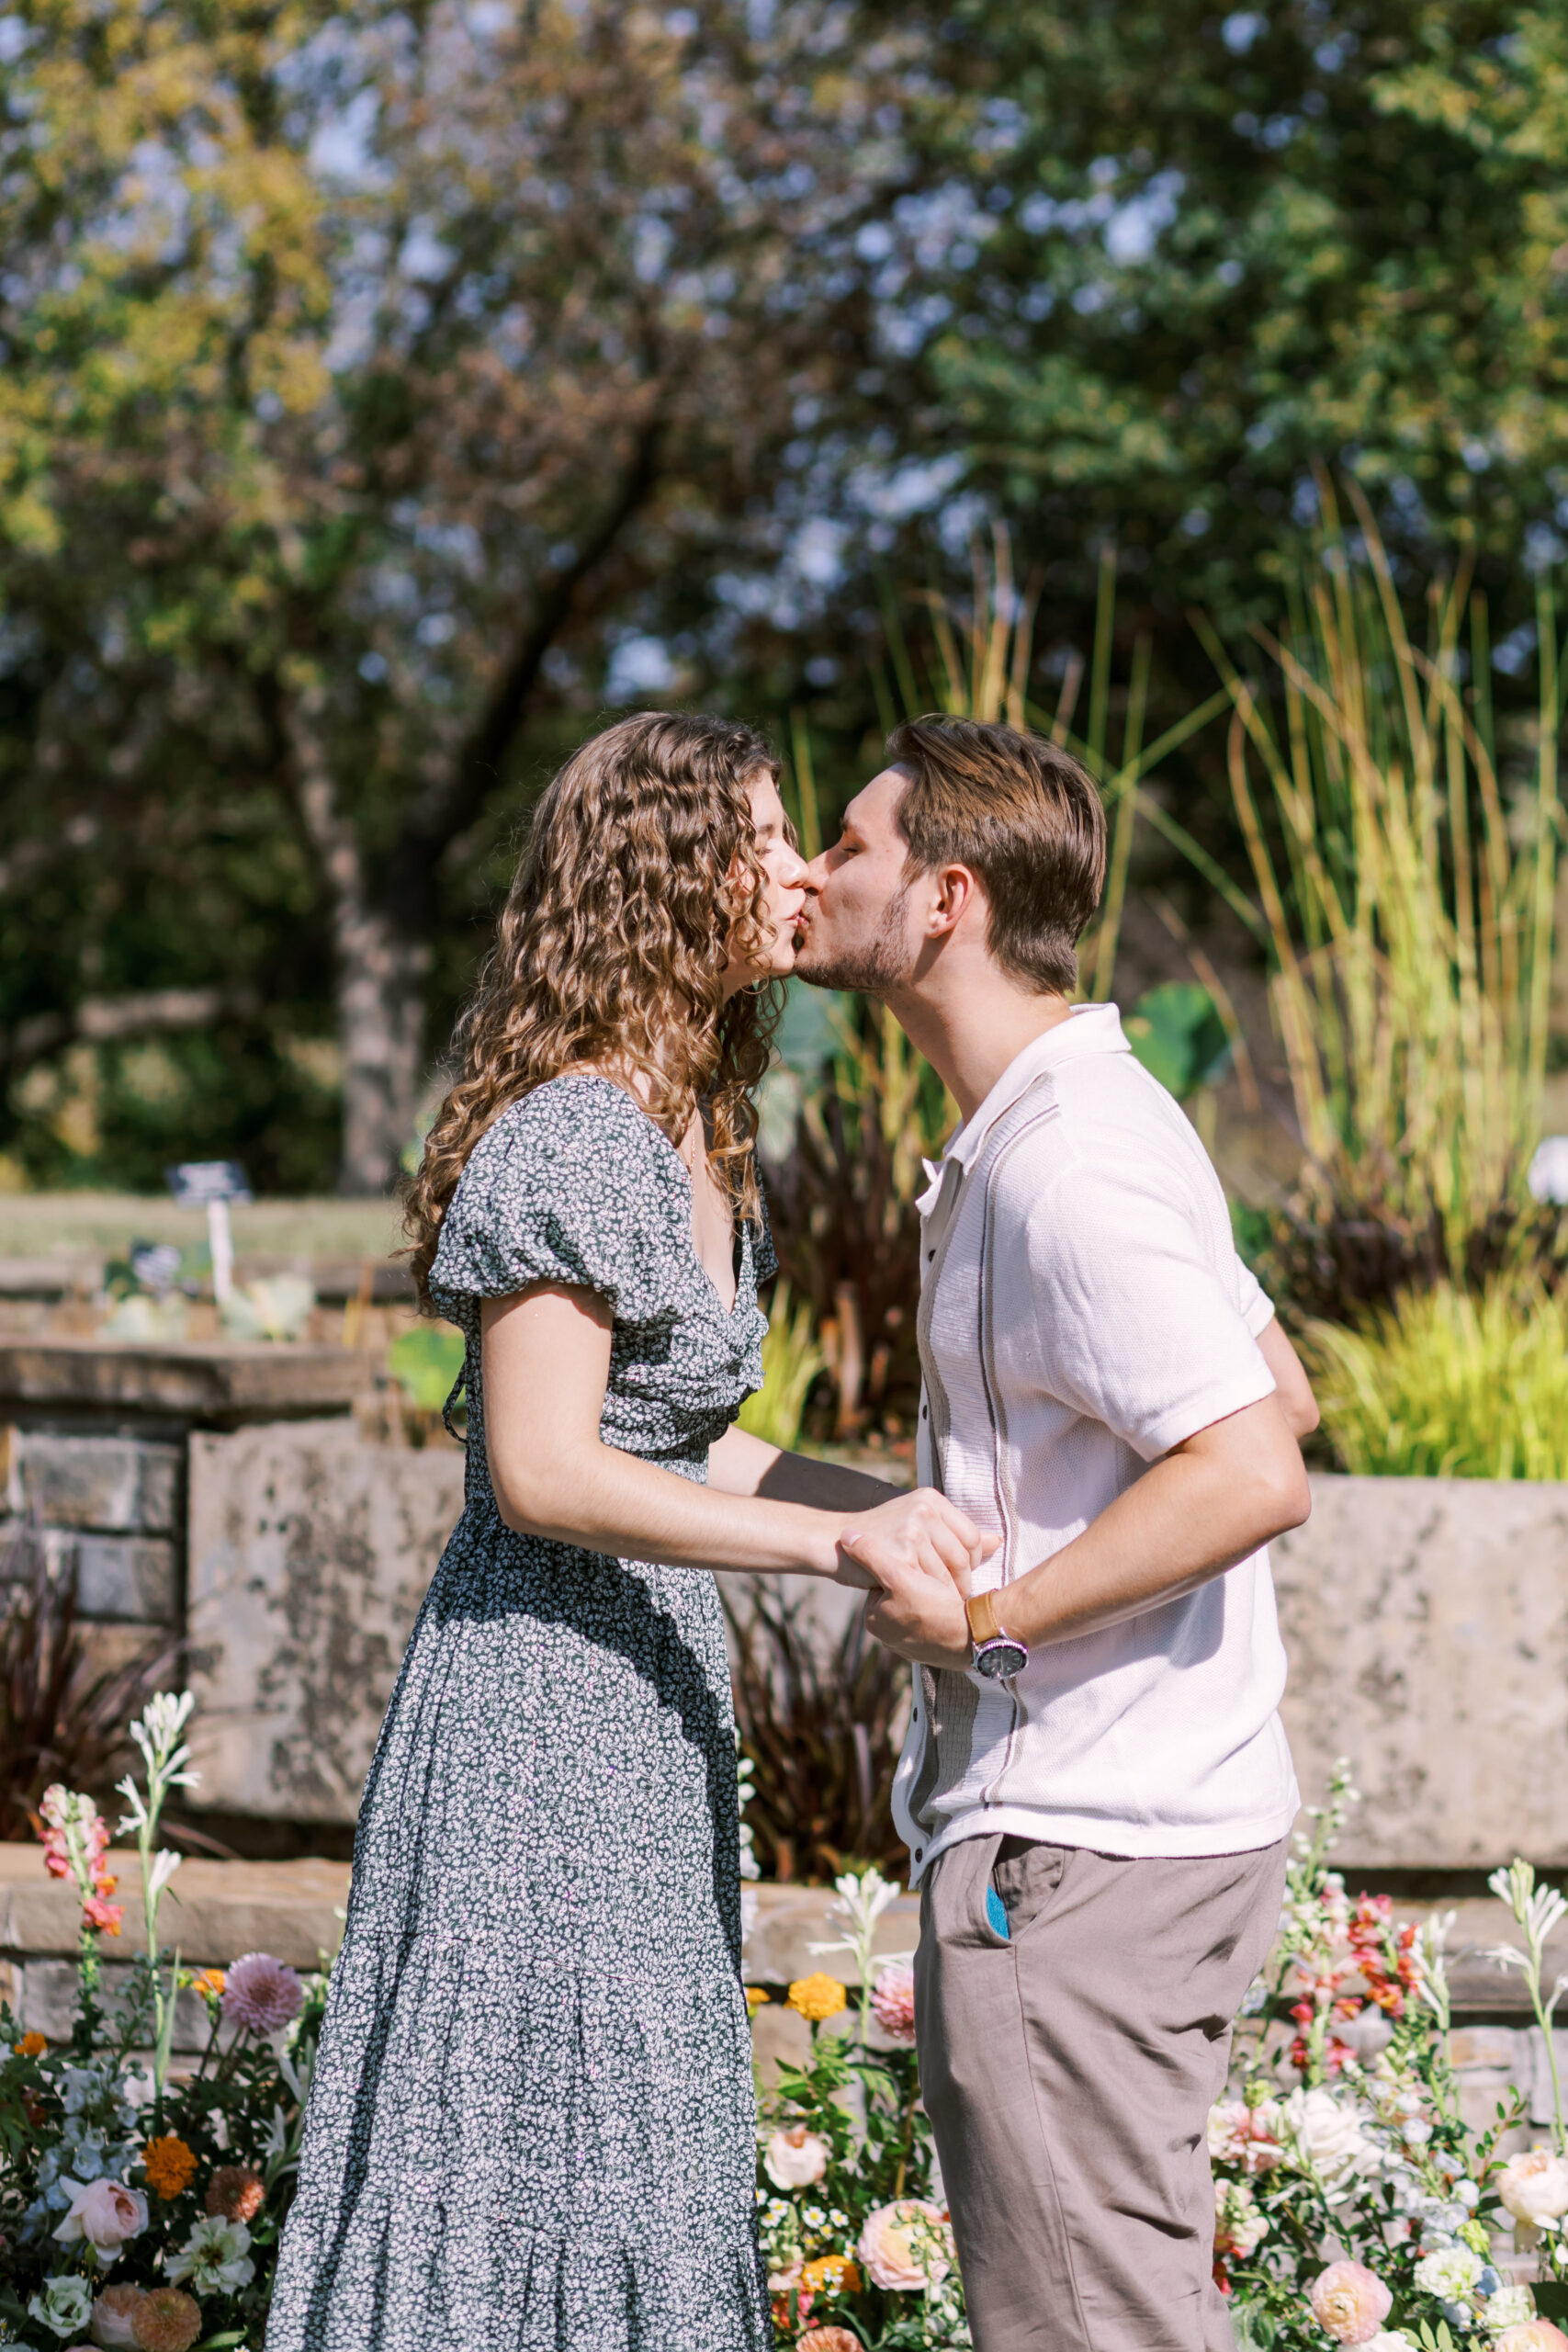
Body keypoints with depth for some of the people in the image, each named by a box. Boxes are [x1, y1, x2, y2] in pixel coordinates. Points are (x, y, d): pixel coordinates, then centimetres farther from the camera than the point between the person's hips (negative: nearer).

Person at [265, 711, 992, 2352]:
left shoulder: (694, 1140, 12)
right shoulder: (567, 1143, -17)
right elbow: (544, 1472, -22)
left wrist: (902, 1507, 11)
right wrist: (836, 1540, -26)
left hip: (649, 1695, 10)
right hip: (540, 1690, -10)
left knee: (636, 2144, 12)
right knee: (544, 2153, -5)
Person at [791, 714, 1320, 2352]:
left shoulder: (1067, 1167, -20)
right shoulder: (1076, 1117, 14)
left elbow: (1253, 1475, -27)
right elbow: (1280, 1388, 24)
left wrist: (984, 1620, -20)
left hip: (1078, 1849, -11)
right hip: (1118, 1821, 11)